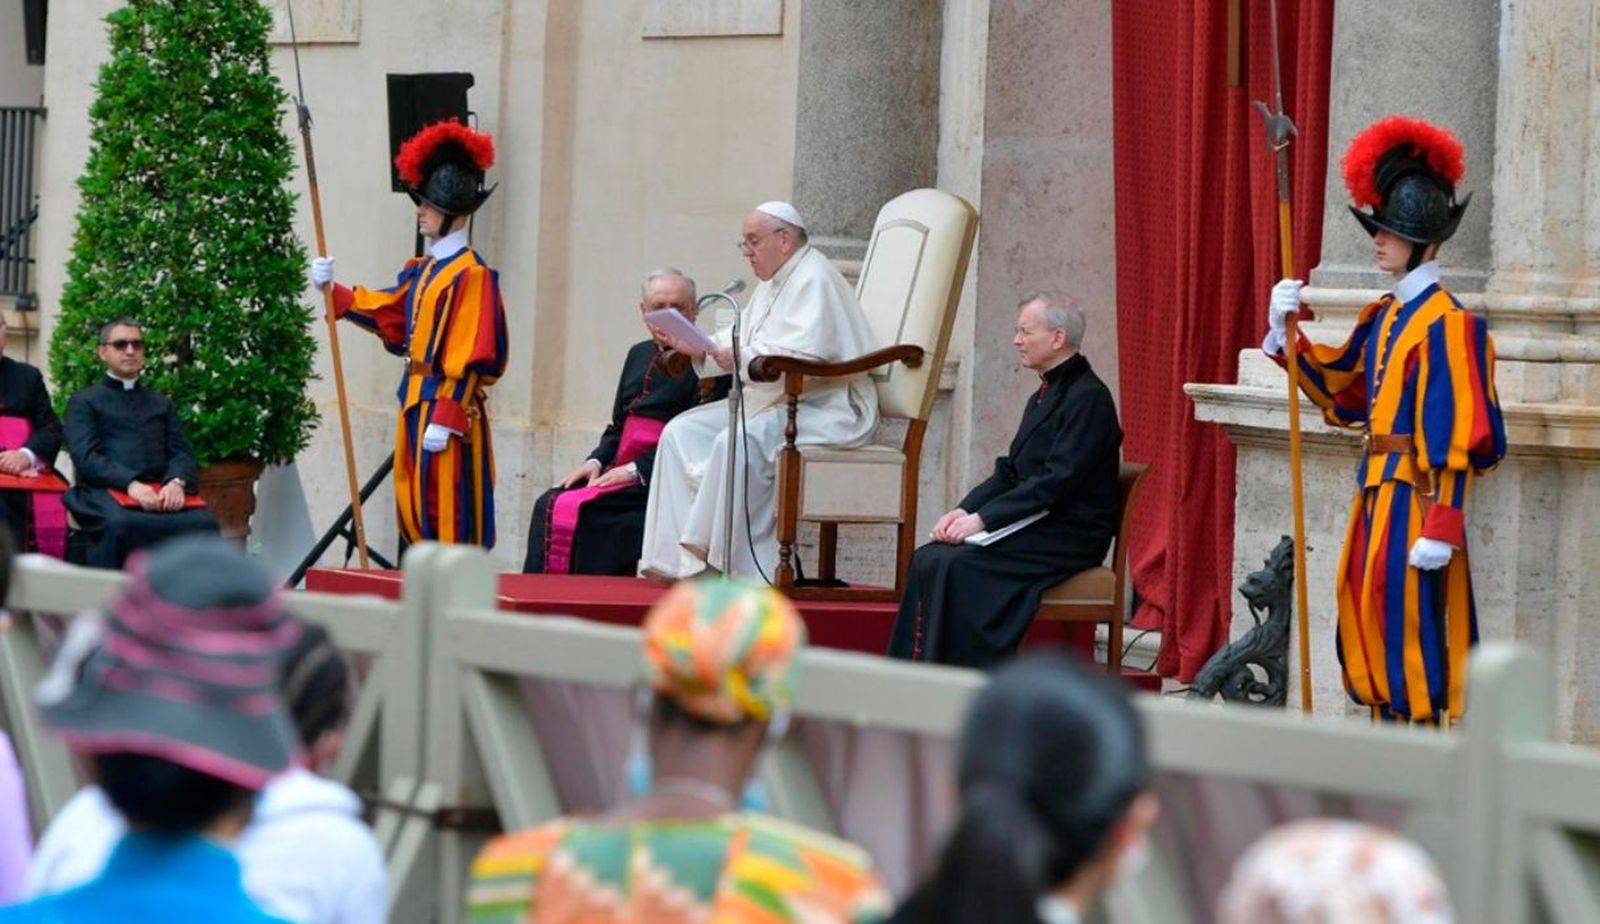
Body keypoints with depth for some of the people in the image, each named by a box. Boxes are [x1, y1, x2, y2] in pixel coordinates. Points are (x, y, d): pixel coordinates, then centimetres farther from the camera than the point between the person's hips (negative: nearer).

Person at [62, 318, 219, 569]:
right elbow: (85, 457, 0)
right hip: (108, 490, -3)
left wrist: (177, 482, -10)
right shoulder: (83, 402, 16)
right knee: (121, 524, -39)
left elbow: (181, 452, 16)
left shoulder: (163, 404, 29)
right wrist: (131, 484, -19)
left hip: (161, 491, 3)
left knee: (203, 523, -30)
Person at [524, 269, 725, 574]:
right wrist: (596, 462, 5)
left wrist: (635, 469, -17)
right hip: (620, 473, 8)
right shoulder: (639, 355, 21)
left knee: (575, 510, -24)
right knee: (548, 505, -13)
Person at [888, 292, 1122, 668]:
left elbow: (1058, 481, -20)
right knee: (927, 560, -7)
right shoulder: (1044, 396, 18)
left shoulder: (1088, 398, -13)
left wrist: (983, 518, -21)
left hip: (1067, 537, -9)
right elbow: (1009, 472, 18)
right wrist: (965, 510, 0)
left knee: (955, 565, -25)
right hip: (1033, 525, 9)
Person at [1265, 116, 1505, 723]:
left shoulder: (1444, 324, -15)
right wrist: (1287, 332, 7)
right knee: (1366, 622, 12)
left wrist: (1441, 529, -21)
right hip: (1377, 490, 9)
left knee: (1407, 627, -6)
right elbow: (1337, 386, 21)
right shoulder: (1383, 316, 12)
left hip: (1414, 495, -9)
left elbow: (1455, 436, -18)